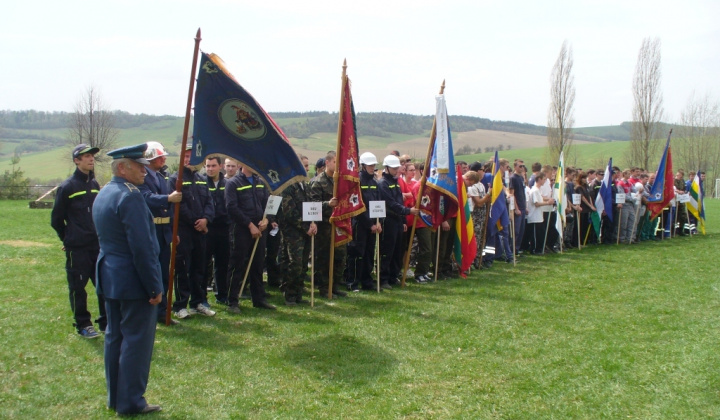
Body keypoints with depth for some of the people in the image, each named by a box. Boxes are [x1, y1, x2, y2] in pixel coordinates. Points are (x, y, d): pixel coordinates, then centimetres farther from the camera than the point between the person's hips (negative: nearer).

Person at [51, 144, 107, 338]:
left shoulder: (95, 184, 9)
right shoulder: (67, 187, -8)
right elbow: (56, 219, -2)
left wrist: (101, 235, 14)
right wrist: (68, 239, 6)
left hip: (98, 245, 5)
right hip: (77, 248, -5)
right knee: (78, 287, 4)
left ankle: (106, 321, 18)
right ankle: (83, 325, 15)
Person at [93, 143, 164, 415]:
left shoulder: (103, 194, 12)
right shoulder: (130, 196, -19)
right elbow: (142, 247, -22)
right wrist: (154, 287, -17)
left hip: (110, 277, 10)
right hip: (133, 281, -10)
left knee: (114, 336, 15)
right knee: (137, 339, 0)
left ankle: (115, 398, 26)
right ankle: (131, 402, 9)